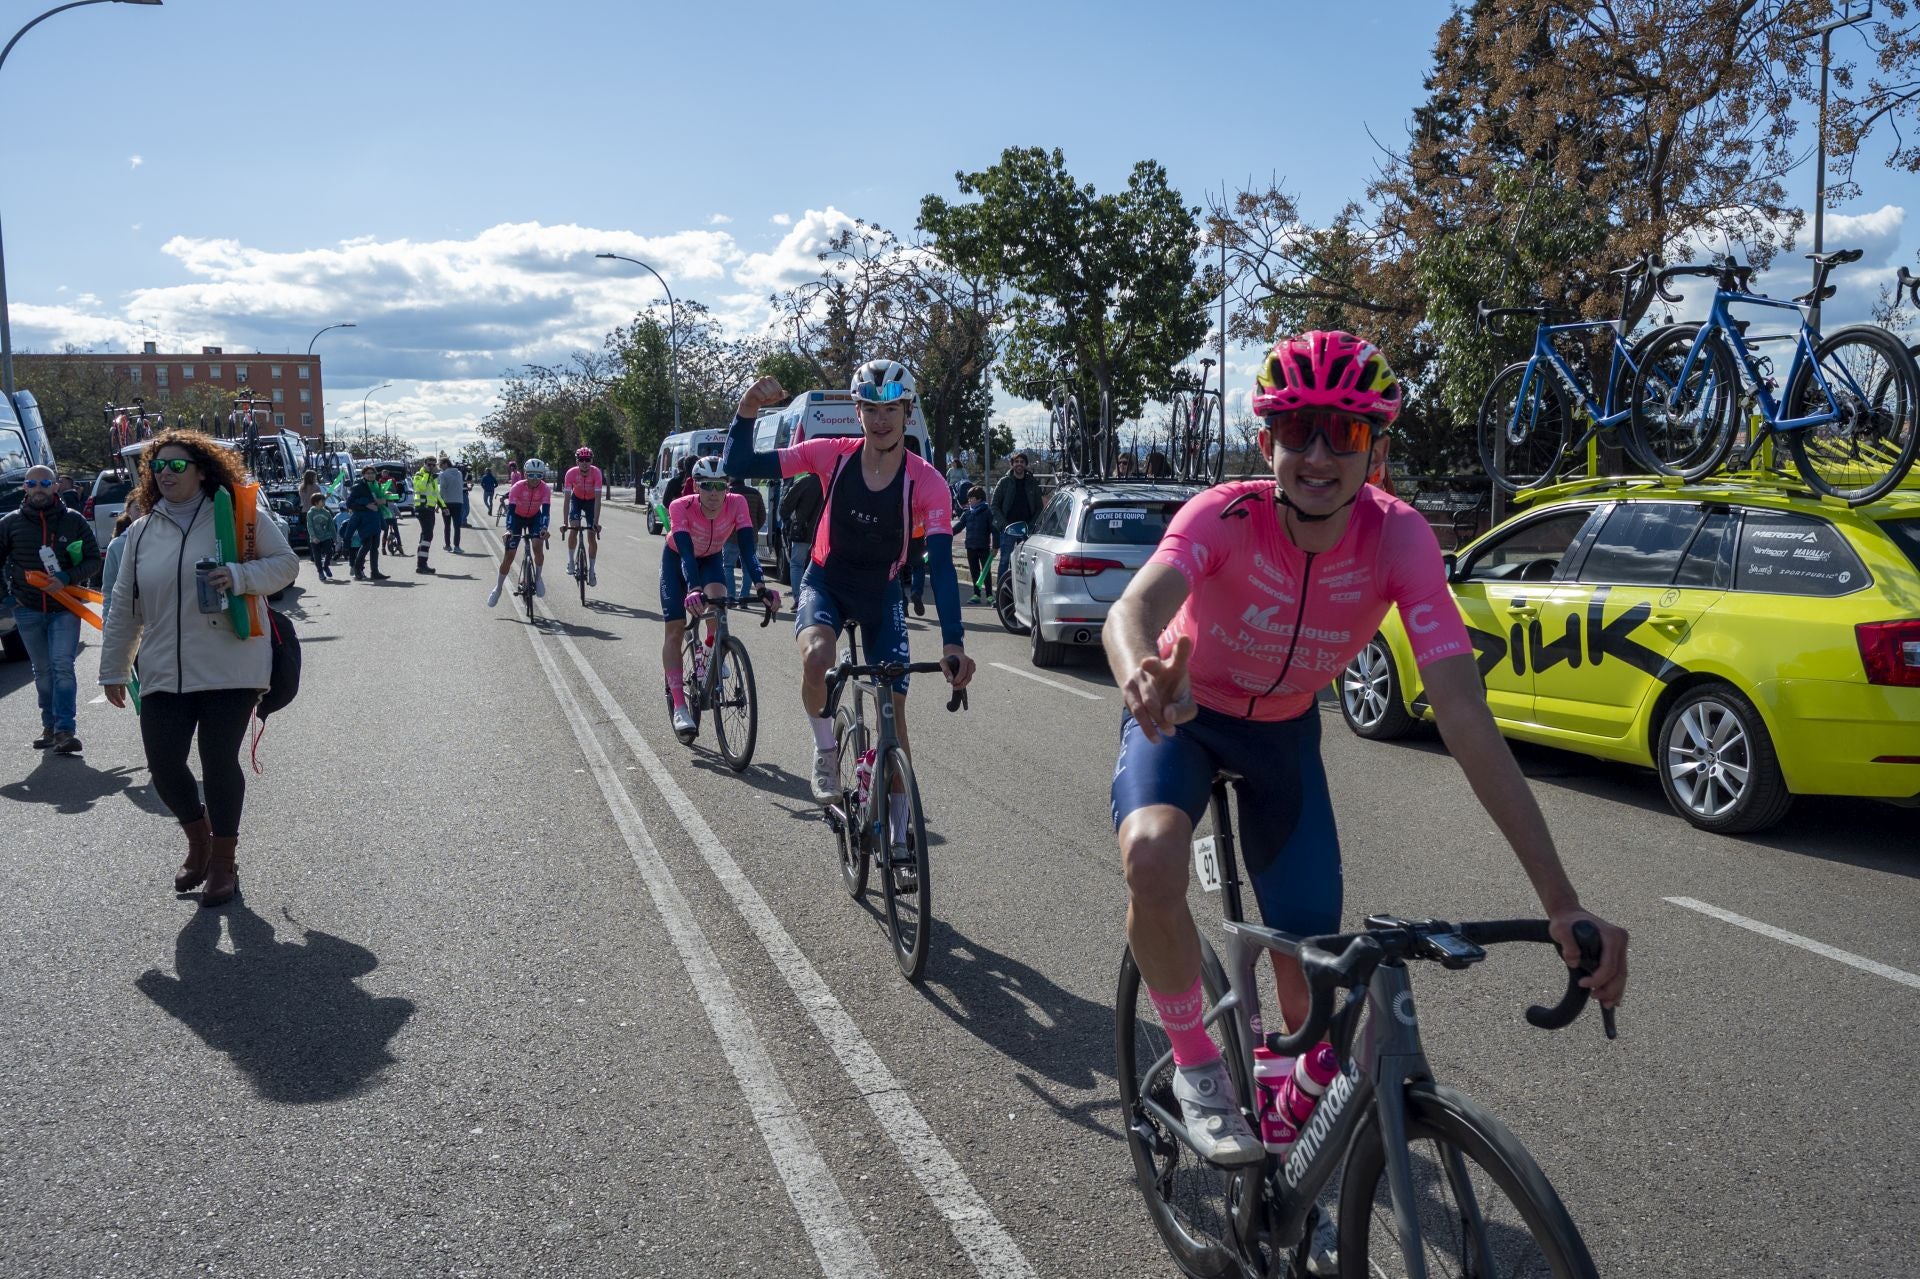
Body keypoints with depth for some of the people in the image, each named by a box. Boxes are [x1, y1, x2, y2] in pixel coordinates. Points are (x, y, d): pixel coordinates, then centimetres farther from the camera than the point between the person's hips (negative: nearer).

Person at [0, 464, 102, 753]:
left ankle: (65, 730, -14)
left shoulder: (74, 520, 0)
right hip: (28, 610, 2)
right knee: (43, 671, 11)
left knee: (62, 666, -13)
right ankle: (50, 727, 21)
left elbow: (94, 560, 1)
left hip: (65, 608, -2)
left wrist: (68, 577, -15)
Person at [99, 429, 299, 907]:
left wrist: (242, 576, -18)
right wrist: (113, 669, 16)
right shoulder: (141, 532, 11)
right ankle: (199, 841, 29)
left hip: (230, 668, -4)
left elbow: (286, 563, 1)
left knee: (219, 763, 1)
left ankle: (223, 862, 20)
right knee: (163, 763, 0)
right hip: (164, 674, 4)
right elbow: (124, 606, 15)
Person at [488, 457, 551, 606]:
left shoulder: (545, 489, -24)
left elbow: (546, 510, -33)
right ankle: (498, 587, 11)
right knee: (509, 555, -4)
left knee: (538, 546, -25)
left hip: (534, 517, 1)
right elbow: (511, 509, -33)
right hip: (517, 517, -1)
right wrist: (508, 529, -48)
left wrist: (544, 528, -50)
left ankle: (538, 577, -1)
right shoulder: (518, 487, -27)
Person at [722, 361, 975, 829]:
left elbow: (942, 565, -26)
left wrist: (954, 643, -37)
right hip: (825, 583, 0)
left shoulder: (926, 483, -21)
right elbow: (738, 466, -17)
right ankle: (825, 750, -5)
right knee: (816, 657, -34)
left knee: (894, 711, -1)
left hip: (882, 595, 1)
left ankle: (898, 830, 16)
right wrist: (747, 411, -35)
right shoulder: (832, 455, -18)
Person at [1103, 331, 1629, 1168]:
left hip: (1283, 730, 2)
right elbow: (1133, 608, -51)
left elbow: (1465, 716, -32)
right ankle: (1197, 1068, -6)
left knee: (1311, 966, 1)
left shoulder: (1398, 539, -27)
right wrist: (1141, 674, -77)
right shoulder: (1226, 517, -31)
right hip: (1181, 716, -2)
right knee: (1153, 859, -34)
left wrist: (1561, 901, -38)